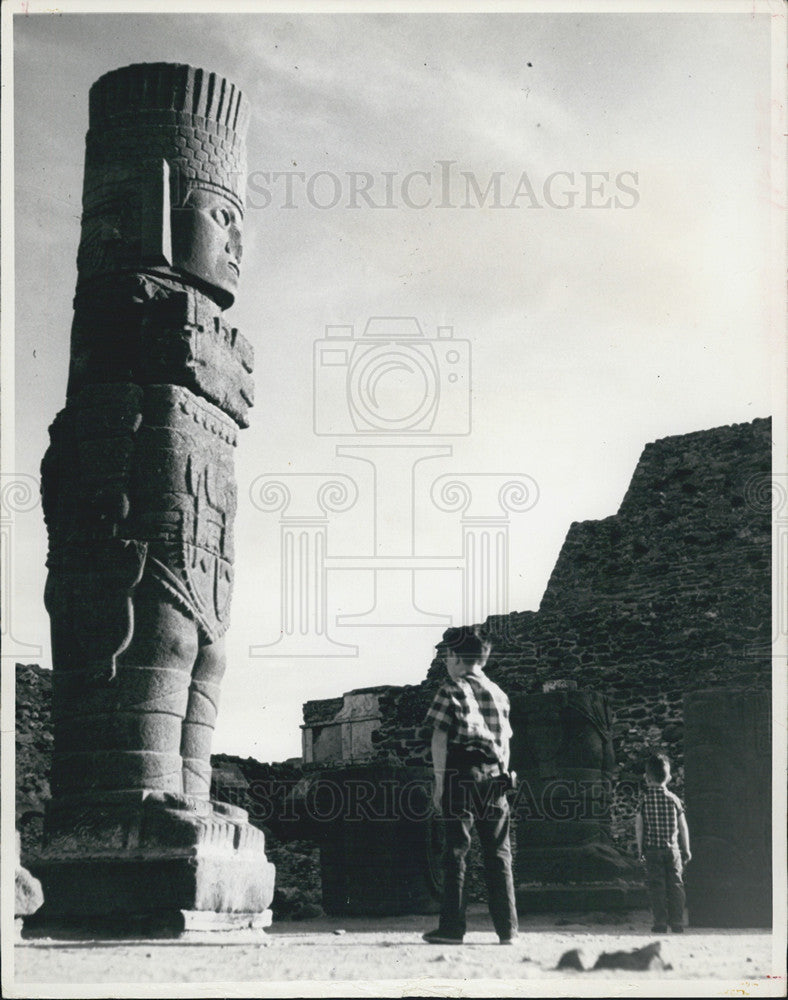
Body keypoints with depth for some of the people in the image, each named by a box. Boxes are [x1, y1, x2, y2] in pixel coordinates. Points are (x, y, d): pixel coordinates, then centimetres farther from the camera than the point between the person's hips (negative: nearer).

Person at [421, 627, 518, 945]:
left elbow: (440, 738, -6)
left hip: (460, 775, -4)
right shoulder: (498, 693, 14)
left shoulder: (452, 690, -1)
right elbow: (505, 742, 13)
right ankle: (507, 928, 4)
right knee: (498, 853, 6)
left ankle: (452, 927, -5)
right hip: (494, 775, 4)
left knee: (456, 850, -2)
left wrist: (439, 782, -5)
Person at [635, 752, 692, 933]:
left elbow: (639, 826, -4)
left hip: (652, 849, -1)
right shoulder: (674, 799, 1)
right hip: (672, 848, 1)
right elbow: (683, 826, 3)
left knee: (656, 885, 2)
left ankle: (660, 923, -1)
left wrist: (640, 848, 6)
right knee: (675, 884, 6)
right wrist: (686, 849, 11)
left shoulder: (644, 799, -4)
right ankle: (677, 924, 4)